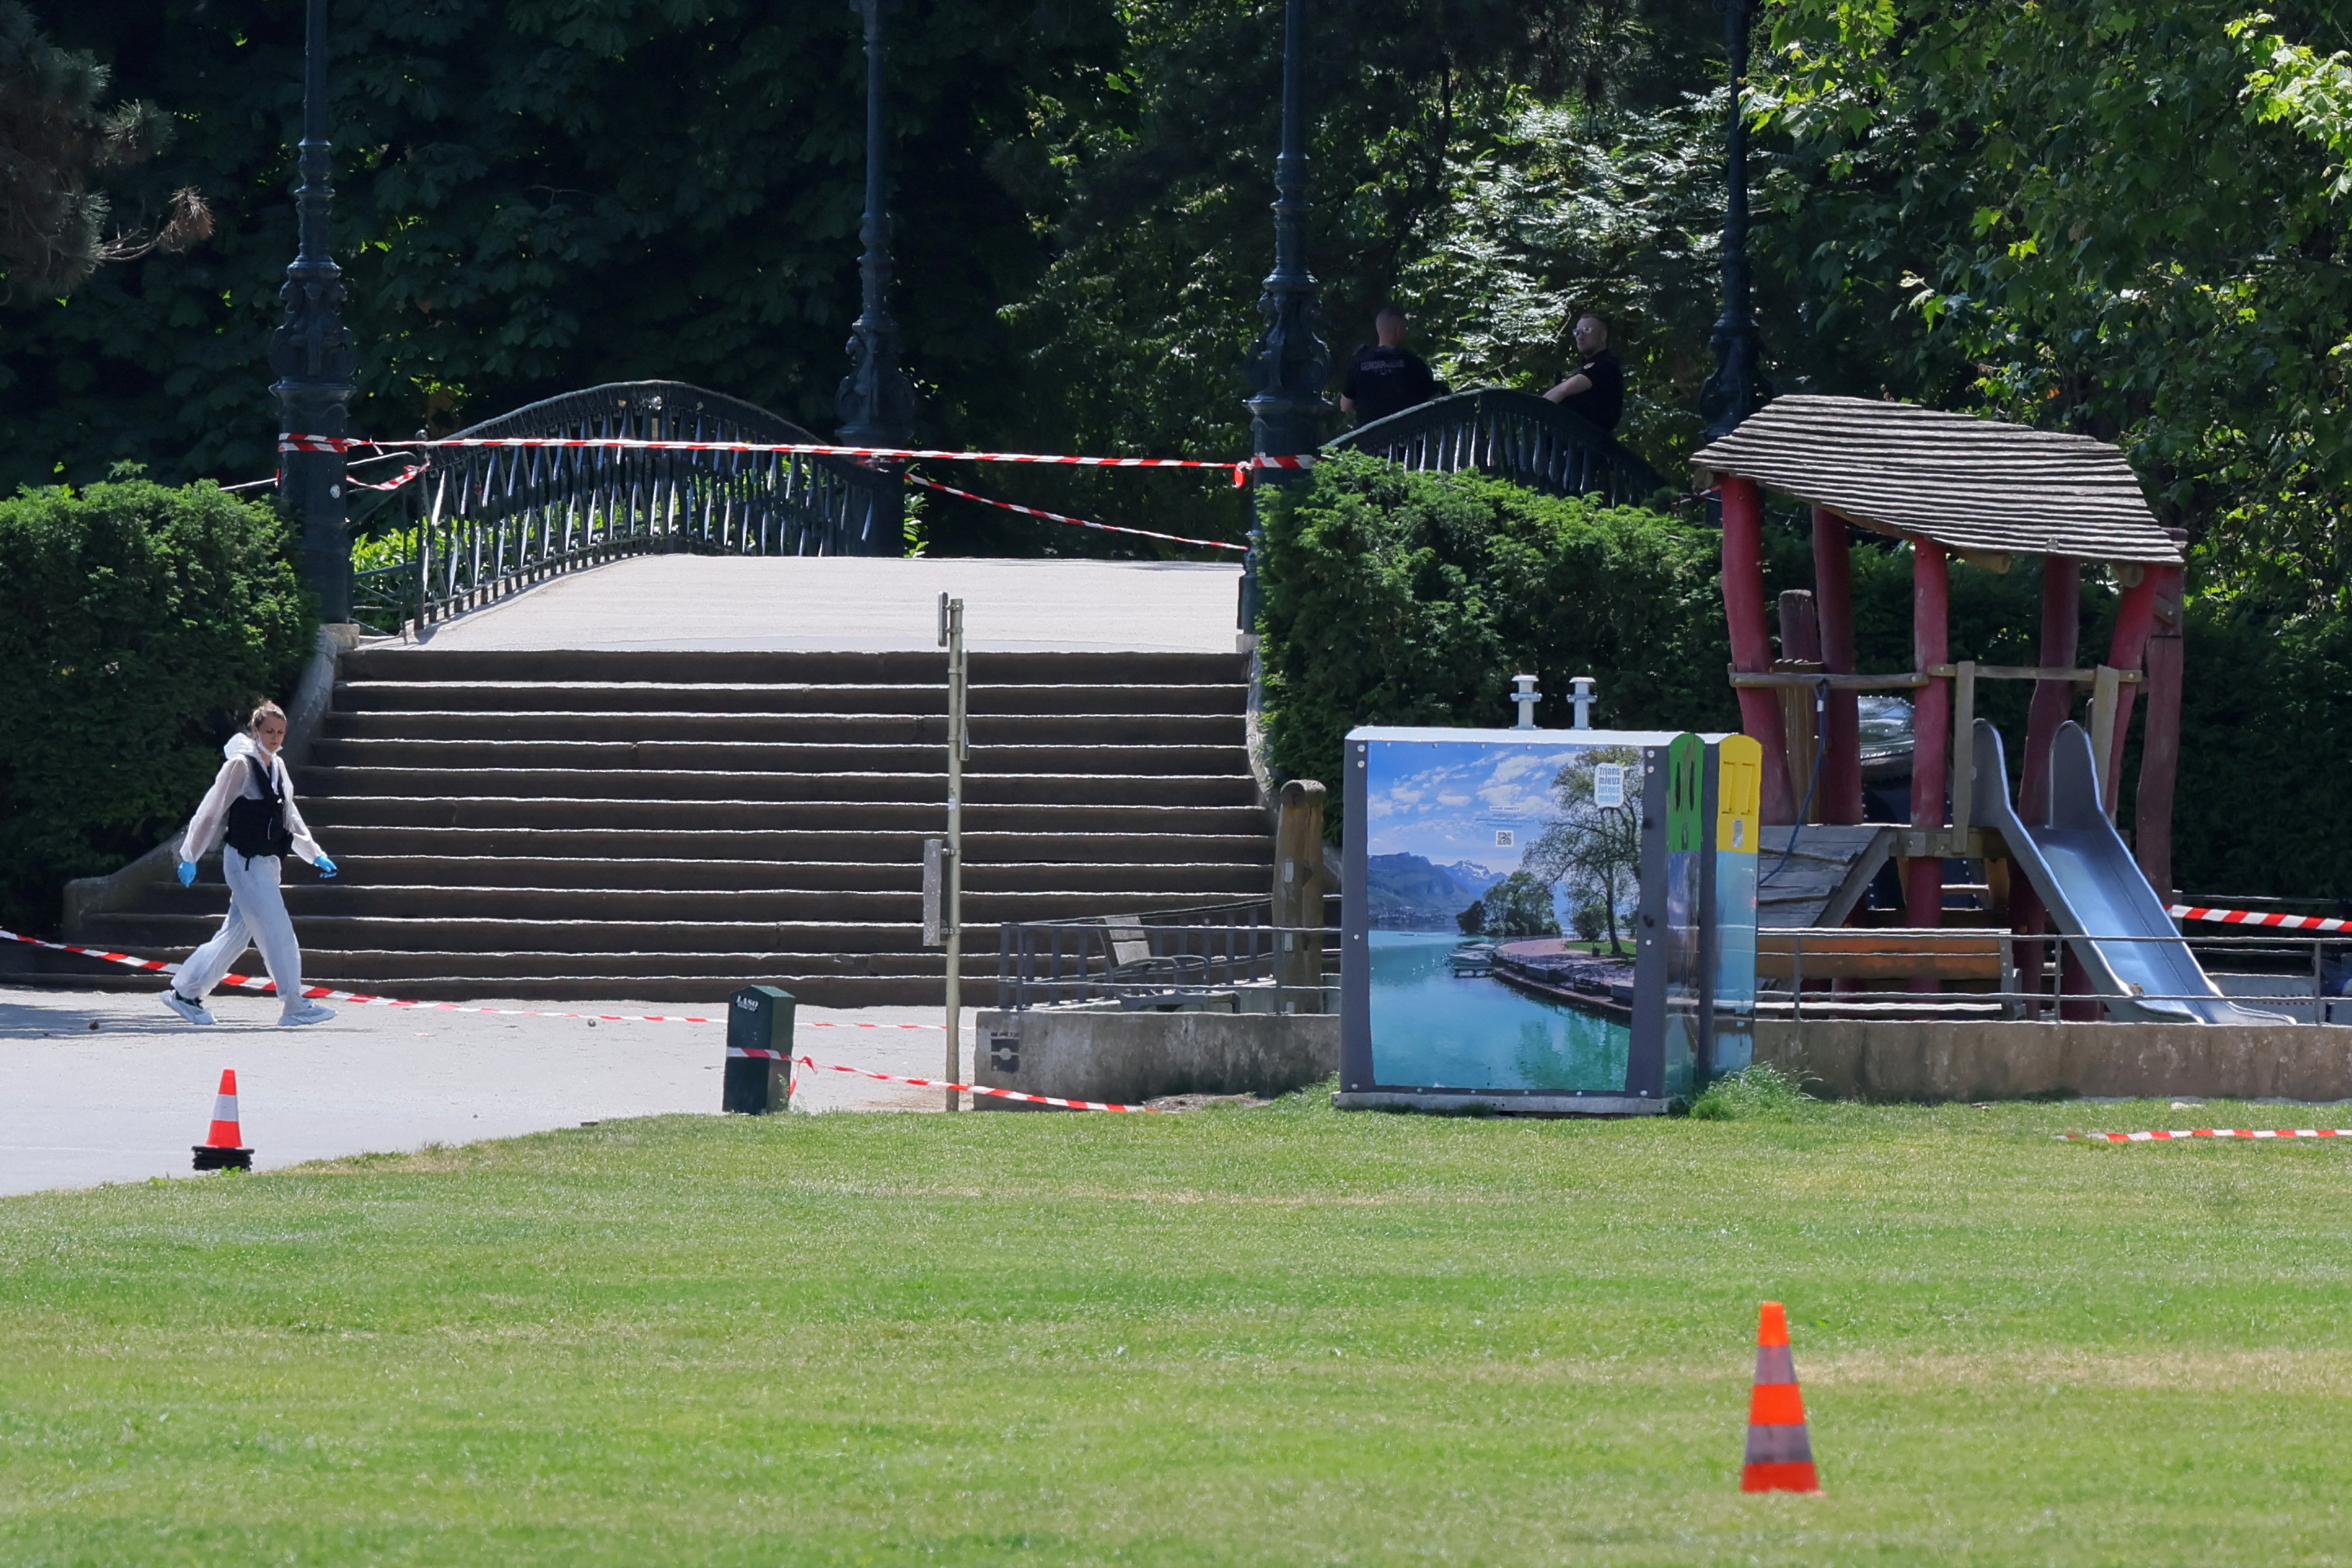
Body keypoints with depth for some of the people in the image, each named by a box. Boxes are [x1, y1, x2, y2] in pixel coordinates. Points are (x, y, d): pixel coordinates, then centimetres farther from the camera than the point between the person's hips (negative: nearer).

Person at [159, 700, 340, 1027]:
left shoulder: (277, 768, 13)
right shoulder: (240, 766, -11)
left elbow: (289, 819, 22)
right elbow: (212, 812, -9)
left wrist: (315, 855, 18)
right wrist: (190, 857, -7)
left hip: (267, 863, 8)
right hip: (245, 862, -8)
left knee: (236, 933, 11)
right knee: (277, 932, -10)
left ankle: (185, 992, 20)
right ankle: (294, 1006, -6)